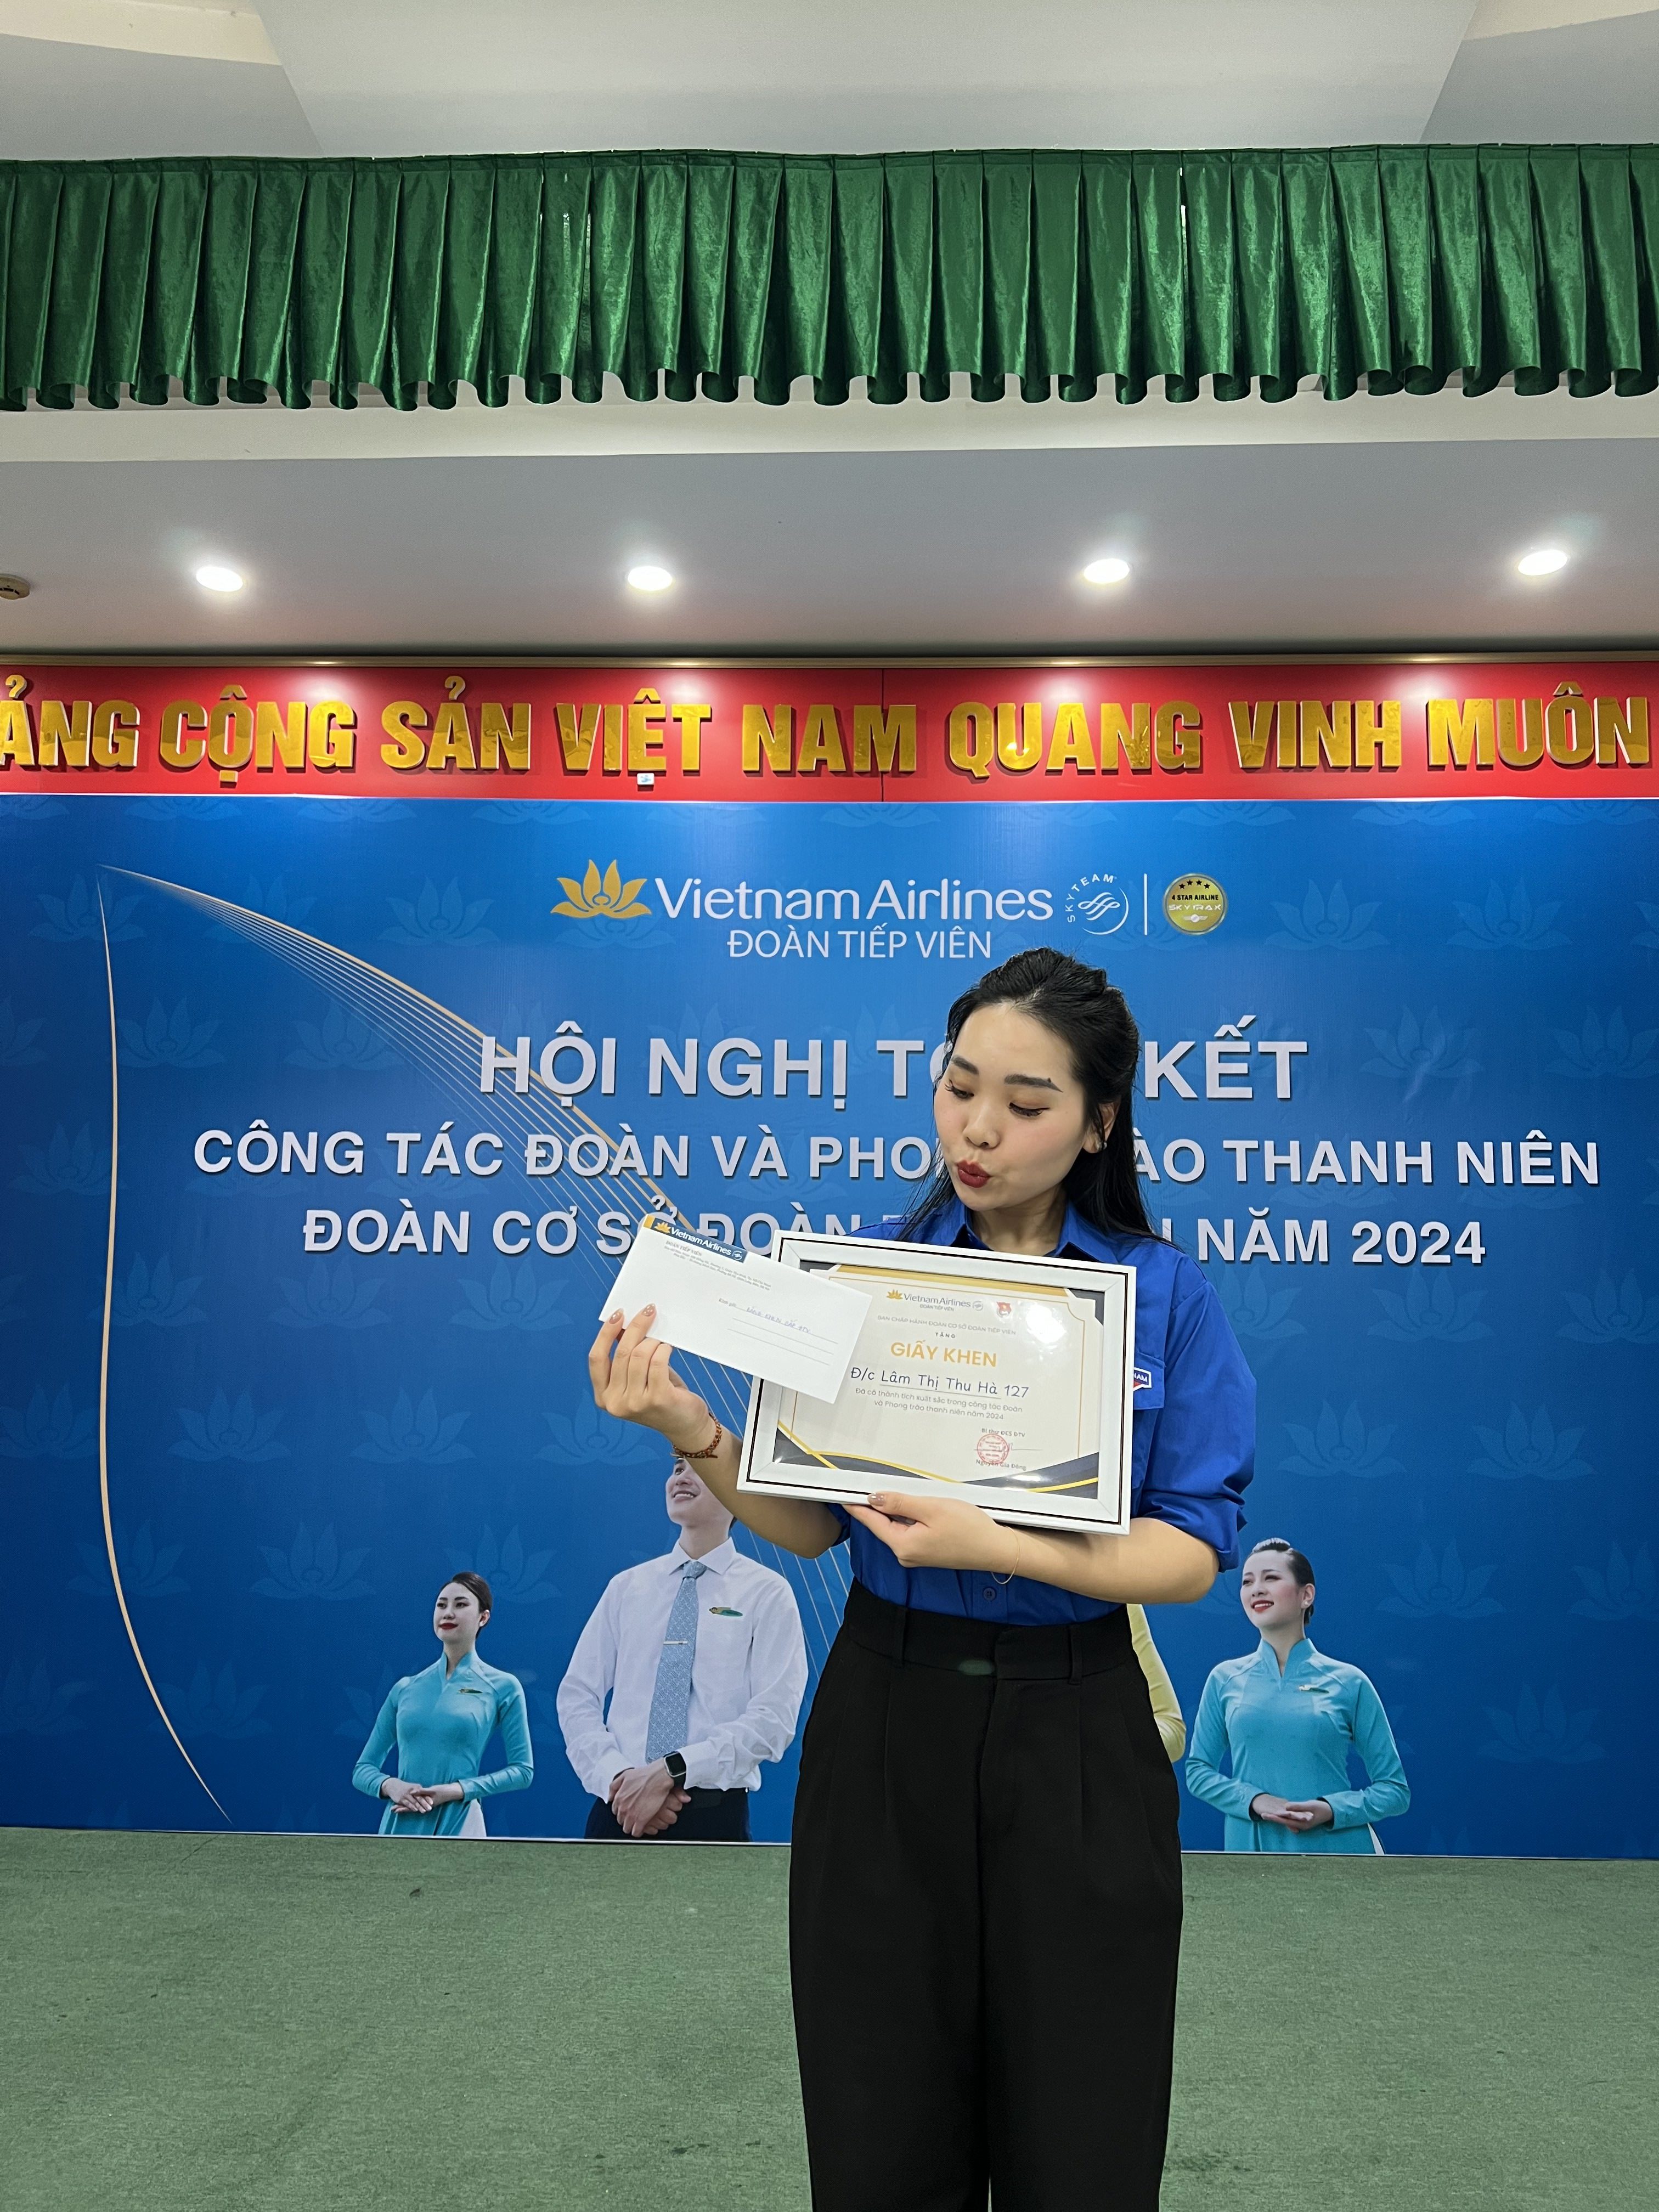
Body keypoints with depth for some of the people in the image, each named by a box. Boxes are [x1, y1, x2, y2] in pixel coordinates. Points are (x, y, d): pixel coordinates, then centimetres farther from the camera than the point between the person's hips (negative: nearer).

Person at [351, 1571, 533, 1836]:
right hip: (399, 1824, 3)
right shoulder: (404, 1689, 11)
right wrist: (391, 1786, -10)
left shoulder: (503, 1687, 2)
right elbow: (363, 1769, 13)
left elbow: (523, 1770, 0)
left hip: (458, 1826, -3)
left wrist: (457, 1790, -12)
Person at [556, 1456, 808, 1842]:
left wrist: (670, 1770, -19)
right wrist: (616, 1777, -11)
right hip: (619, 1807, 2)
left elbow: (773, 1719, -11)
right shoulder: (626, 1587, 8)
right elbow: (577, 1696, 4)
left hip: (712, 1815, -2)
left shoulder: (767, 1593, -3)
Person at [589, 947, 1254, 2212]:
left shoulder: (1165, 1294, -5)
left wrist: (995, 1547, -25)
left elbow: (1193, 1553, -10)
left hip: (1073, 1740, -1)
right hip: (885, 1726, 1)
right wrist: (692, 1431, -20)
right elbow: (809, 1525, -1)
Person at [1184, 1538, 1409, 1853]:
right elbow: (1198, 1770, 6)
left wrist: (1332, 1810, -15)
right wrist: (1254, 1800, -12)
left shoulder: (1349, 1682, -1)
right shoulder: (1225, 1679, 3)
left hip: (1336, 1849, -1)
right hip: (1252, 1847, 1)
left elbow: (1395, 1789, 2)